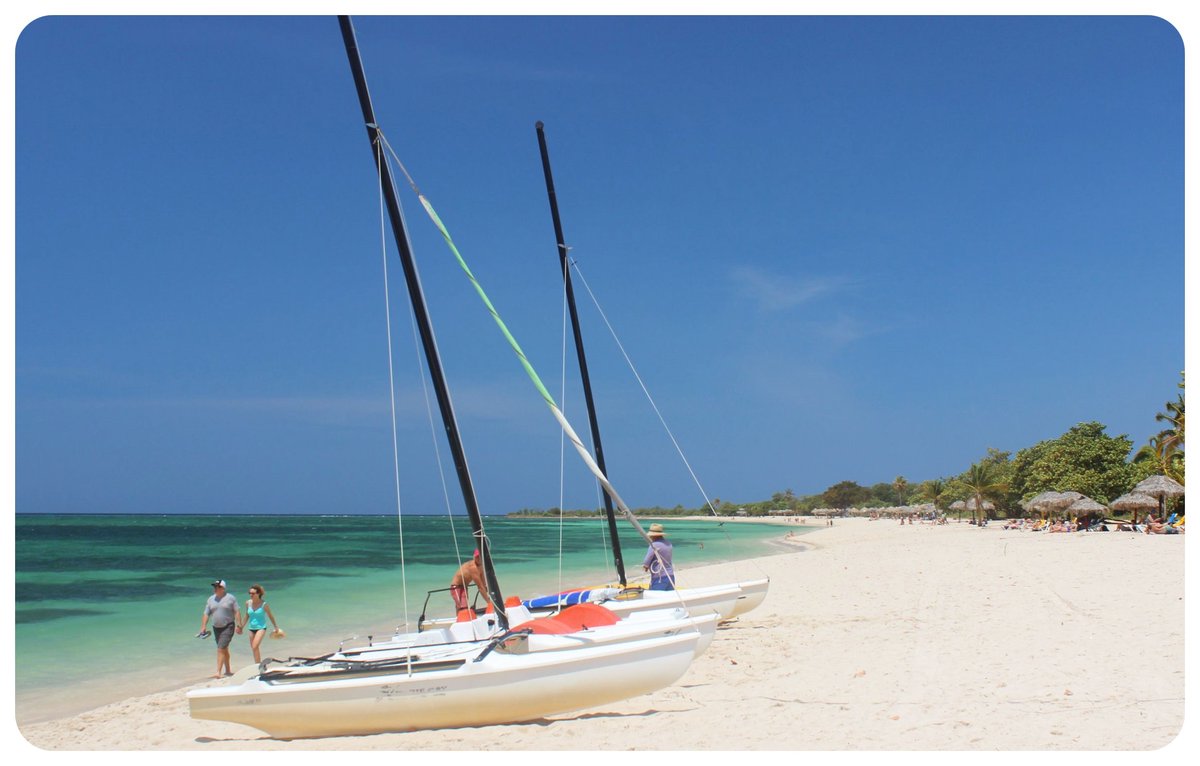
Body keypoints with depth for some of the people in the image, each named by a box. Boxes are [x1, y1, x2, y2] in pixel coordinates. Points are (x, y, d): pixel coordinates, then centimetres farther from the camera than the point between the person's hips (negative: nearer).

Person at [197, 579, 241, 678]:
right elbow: (206, 614, 6)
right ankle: (227, 669, 29)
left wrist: (238, 625, -11)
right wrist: (203, 627, -3)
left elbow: (237, 612, -5)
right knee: (224, 649, 16)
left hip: (228, 627, -5)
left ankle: (218, 672, -16)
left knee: (221, 649, -15)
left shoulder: (230, 598, -6)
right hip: (216, 628, 5)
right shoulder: (211, 599, 6)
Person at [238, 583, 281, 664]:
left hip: (261, 628, -5)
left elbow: (270, 616, 0)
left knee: (255, 647, -20)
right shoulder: (248, 603, -3)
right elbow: (247, 616, 12)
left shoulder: (263, 604, -14)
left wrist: (276, 627, 10)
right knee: (254, 648, 12)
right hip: (251, 628, 5)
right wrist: (241, 627, 16)